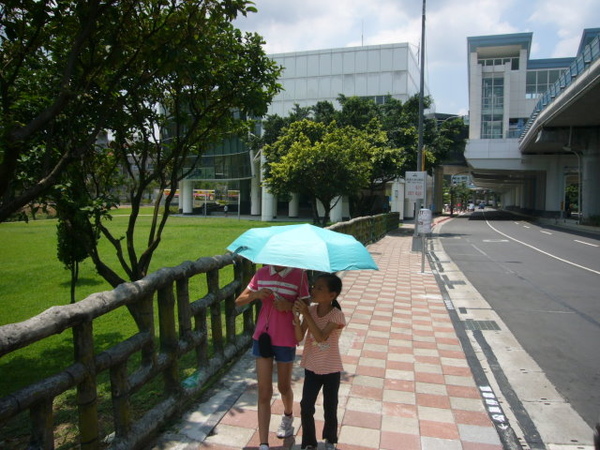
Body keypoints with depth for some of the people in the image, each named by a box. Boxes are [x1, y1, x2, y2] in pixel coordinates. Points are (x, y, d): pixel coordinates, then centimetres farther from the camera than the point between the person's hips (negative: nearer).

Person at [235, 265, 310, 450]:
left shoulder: (299, 275, -10)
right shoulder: (261, 273, 0)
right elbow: (239, 301, 1)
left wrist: (289, 305, -26)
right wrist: (256, 294, -18)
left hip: (286, 340, -2)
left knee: (284, 386, 19)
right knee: (264, 392, 3)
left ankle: (288, 416, 51)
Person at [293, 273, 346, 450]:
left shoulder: (337, 315, -20)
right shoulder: (310, 310, -8)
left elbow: (321, 337, -31)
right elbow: (299, 337, -13)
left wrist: (306, 314, -34)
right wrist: (296, 316, -28)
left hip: (331, 369, -3)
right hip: (312, 367, 3)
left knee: (330, 408, 15)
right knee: (306, 407, 5)